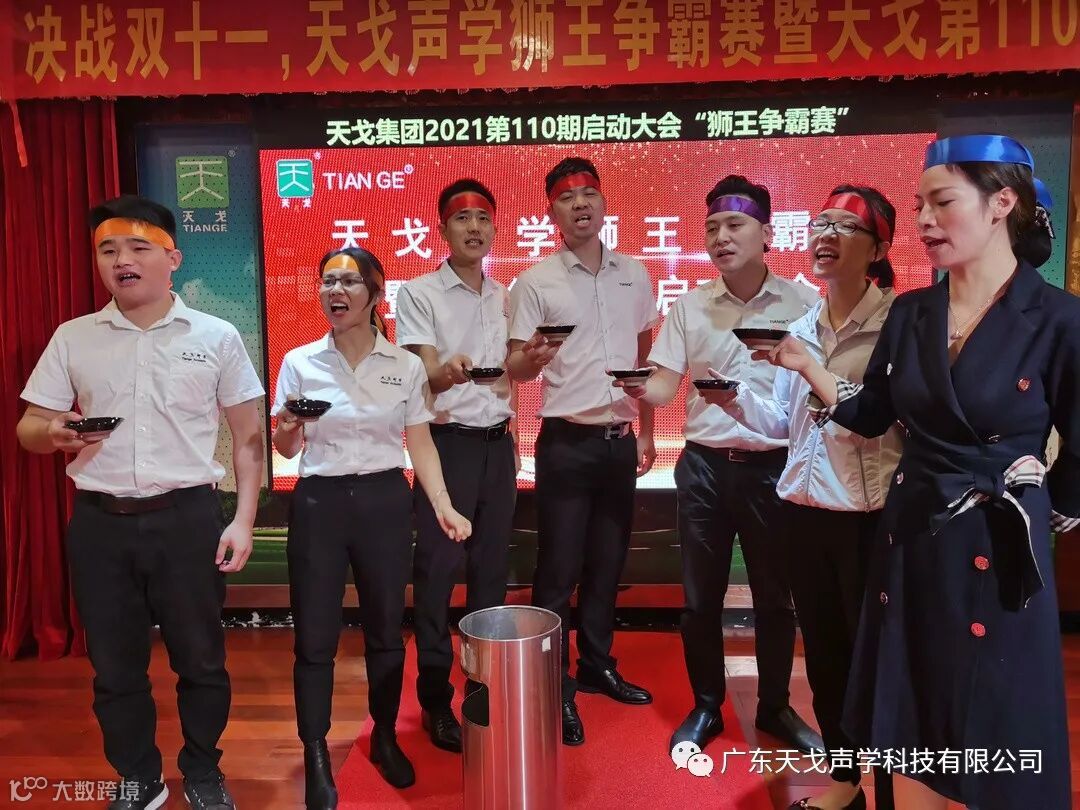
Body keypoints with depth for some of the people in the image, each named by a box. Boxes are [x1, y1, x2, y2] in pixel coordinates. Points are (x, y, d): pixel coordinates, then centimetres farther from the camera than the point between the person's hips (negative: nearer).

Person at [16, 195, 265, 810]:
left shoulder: (217, 337, 0)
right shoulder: (72, 338, 5)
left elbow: (249, 436, 2)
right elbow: (30, 428, 9)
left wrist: (243, 520, -5)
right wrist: (55, 434, -16)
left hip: (188, 517, -2)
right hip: (100, 523, 2)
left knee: (201, 659, 9)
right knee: (115, 665, 14)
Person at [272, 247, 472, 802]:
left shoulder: (405, 365, 1)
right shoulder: (299, 362, 0)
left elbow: (420, 444, 2)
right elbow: (285, 449, 5)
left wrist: (443, 505, -10)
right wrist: (287, 429, -18)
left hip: (384, 501, 1)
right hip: (319, 503, 0)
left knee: (385, 628, 11)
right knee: (314, 635, 3)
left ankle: (385, 738, 31)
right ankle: (316, 756, 21)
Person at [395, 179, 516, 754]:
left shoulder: (504, 297, 12)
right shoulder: (419, 294, -5)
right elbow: (421, 378, -14)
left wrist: (509, 433, 12)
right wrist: (447, 372, -37)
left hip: (498, 442, 6)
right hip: (448, 443, -5)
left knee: (491, 566, 12)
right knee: (437, 570, -1)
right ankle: (436, 699, 12)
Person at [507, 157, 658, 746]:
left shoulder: (634, 274, 8)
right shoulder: (535, 282, -5)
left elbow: (645, 359, 14)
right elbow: (516, 369, -7)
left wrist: (647, 431, 11)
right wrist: (531, 357, -30)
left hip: (620, 440, 5)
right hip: (567, 443, -4)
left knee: (607, 563, 15)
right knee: (559, 571, 1)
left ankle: (596, 666, 31)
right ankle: (556, 687, 15)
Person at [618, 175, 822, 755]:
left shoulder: (802, 302, -1)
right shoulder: (688, 306, 4)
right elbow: (666, 385, -2)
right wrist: (640, 388, -22)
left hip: (774, 465, -1)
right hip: (703, 465, 2)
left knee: (775, 595, 13)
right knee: (701, 596, 10)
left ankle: (775, 707, 33)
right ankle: (705, 706, 29)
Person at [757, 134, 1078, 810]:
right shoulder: (910, 313, 2)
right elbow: (870, 417, 5)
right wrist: (807, 366, -7)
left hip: (997, 554, -4)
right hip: (911, 542, 5)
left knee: (993, 756, 11)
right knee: (909, 735, 17)